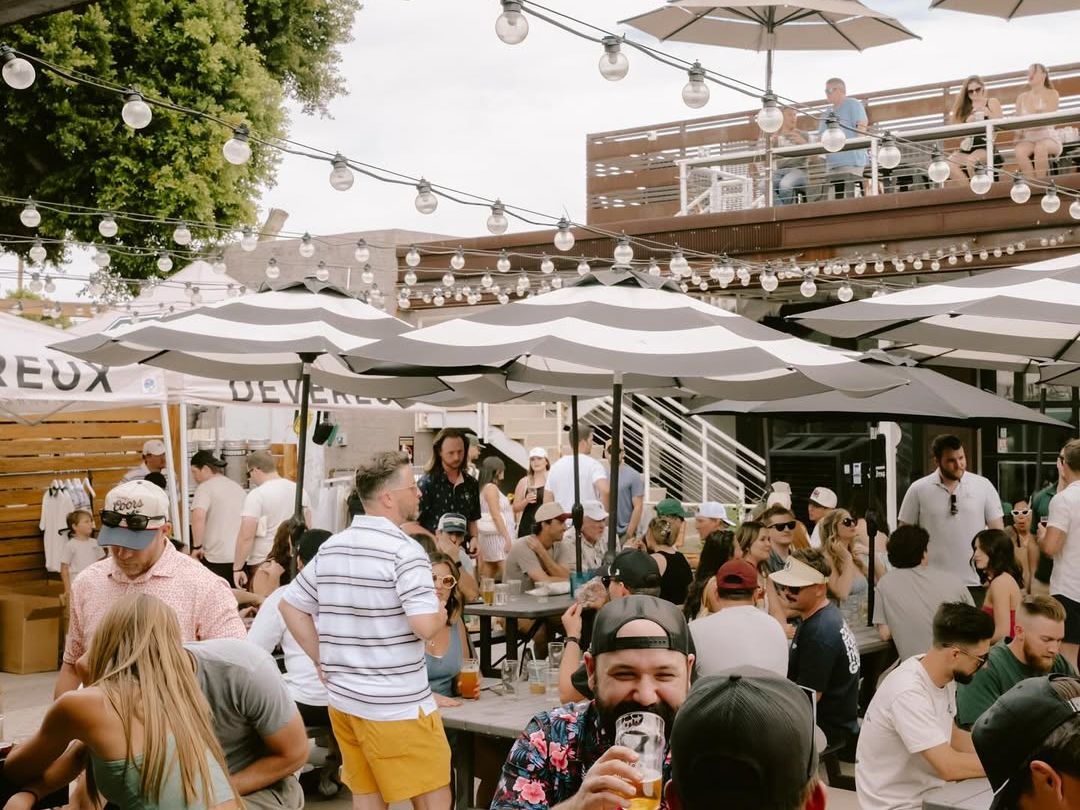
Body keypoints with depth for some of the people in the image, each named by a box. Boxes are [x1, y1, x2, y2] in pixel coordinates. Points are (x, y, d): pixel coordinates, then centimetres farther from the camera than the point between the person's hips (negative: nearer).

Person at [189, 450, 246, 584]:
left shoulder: (205, 487, -7)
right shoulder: (238, 487, 18)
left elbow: (198, 516, -24)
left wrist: (197, 546, -16)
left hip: (217, 558, -7)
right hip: (242, 555, 7)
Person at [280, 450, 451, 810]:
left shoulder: (331, 547, 7)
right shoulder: (405, 550, -15)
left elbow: (290, 606, 15)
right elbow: (426, 626, -24)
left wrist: (325, 663, 15)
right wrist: (442, 614, -2)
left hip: (342, 699, 7)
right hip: (397, 705, -7)